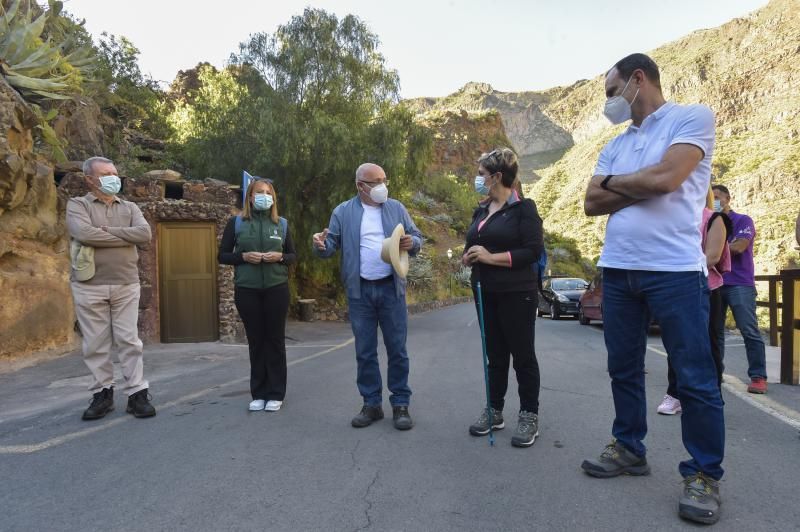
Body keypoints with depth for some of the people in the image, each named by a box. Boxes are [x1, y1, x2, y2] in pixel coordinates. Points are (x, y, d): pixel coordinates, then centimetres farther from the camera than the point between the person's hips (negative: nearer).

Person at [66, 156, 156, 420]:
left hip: (126, 285, 1)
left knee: (129, 341, 2)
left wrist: (107, 230, -11)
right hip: (89, 286, -1)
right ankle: (102, 394, 18)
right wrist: (126, 237, -9)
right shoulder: (78, 205, 4)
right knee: (95, 344, 6)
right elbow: (85, 234, -16)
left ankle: (137, 394, 7)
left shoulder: (130, 207, 12)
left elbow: (145, 233, -7)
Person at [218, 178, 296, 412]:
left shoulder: (282, 224, 7)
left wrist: (280, 257, -10)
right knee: (255, 340, 6)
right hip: (247, 290, 0)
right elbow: (222, 256, 5)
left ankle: (275, 394, 14)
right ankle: (258, 394, 18)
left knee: (275, 340, 4)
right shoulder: (236, 222, 4)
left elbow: (292, 256, 12)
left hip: (277, 289, 0)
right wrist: (243, 256, -13)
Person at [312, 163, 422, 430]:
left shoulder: (396, 208, 9)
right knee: (365, 351, 8)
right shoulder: (343, 212, 5)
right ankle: (371, 404, 22)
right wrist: (320, 246, -21)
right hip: (359, 291, 0)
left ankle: (400, 404, 16)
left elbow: (417, 237, 11)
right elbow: (331, 246, 2)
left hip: (391, 288, 0)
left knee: (397, 349, 4)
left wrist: (411, 242, -12)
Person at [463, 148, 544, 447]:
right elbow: (471, 248, 21)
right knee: (495, 354, 13)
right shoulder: (481, 211, 13)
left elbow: (534, 251, -15)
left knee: (522, 354, 4)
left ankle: (529, 416, 17)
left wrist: (491, 257, -20)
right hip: (486, 294, 6)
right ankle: (494, 411, 24)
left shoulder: (524, 208, -7)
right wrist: (468, 257, -2)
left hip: (517, 294, -6)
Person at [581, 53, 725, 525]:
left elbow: (664, 179, -17)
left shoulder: (693, 117, -1)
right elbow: (592, 203, 6)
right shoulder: (616, 145, 16)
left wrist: (614, 182, 0)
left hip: (675, 270, -6)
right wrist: (640, 188, -8)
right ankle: (629, 448, 29)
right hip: (617, 270, 7)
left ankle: (705, 474, 18)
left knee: (695, 378, 3)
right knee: (624, 369, 13)